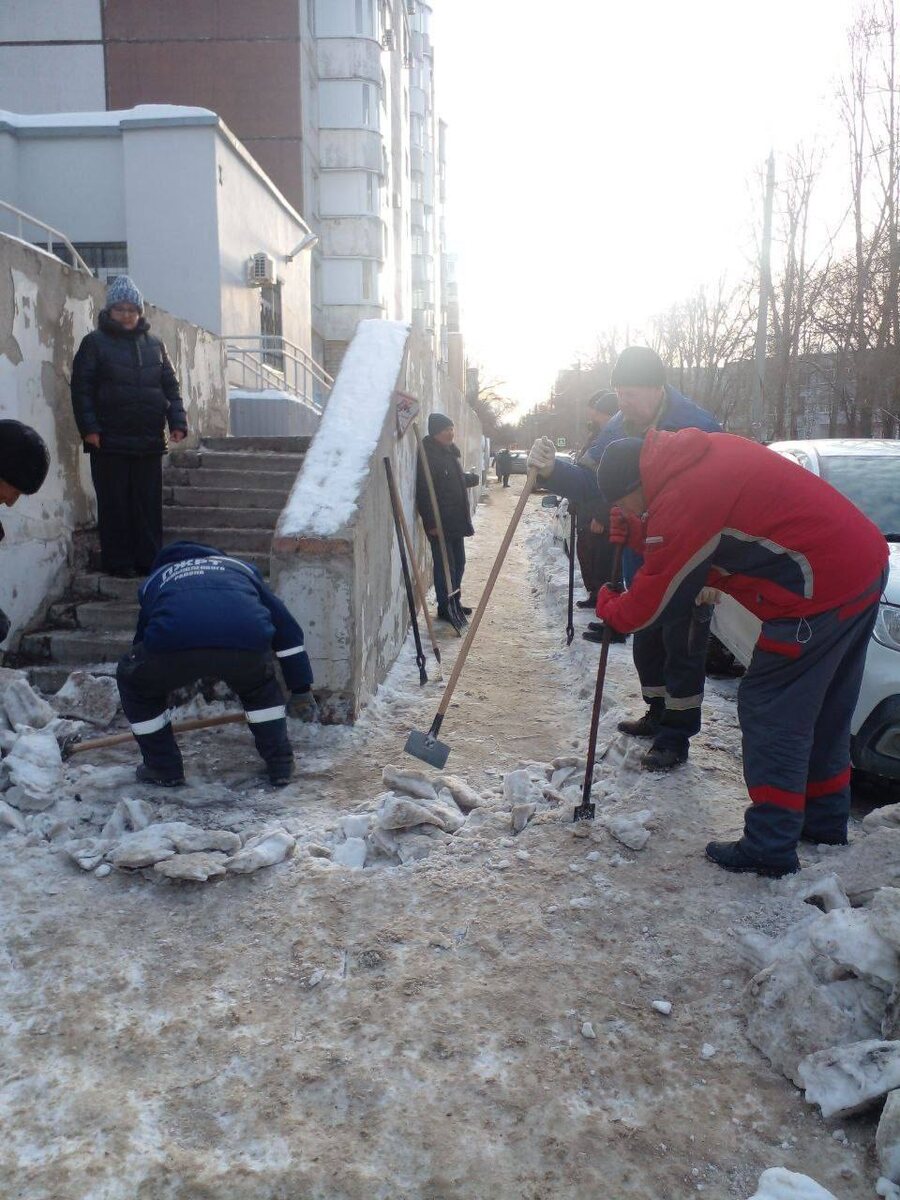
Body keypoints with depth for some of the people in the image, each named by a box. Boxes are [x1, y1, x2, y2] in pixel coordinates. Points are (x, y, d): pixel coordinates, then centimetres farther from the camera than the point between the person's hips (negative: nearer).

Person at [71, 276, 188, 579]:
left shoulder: (154, 345, 14)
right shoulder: (95, 343, 3)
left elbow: (170, 386, 14)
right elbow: (82, 388, -2)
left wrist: (177, 422, 1)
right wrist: (89, 428, -12)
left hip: (149, 440, 3)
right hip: (110, 440, -3)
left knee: (149, 503, 5)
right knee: (115, 504, 1)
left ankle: (150, 560, 13)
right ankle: (118, 562, 9)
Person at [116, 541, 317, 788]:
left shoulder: (154, 580, 41)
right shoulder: (240, 567, 40)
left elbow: (143, 640, 48)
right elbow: (287, 629, 38)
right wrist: (301, 690, 45)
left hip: (173, 645, -1)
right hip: (247, 644, 1)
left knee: (135, 683, 32)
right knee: (260, 685, 36)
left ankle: (164, 769, 36)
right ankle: (280, 765, 36)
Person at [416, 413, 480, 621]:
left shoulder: (450, 453, 14)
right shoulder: (428, 456, -16)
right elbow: (424, 492, -21)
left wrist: (469, 478, 18)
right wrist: (431, 522, -23)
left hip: (456, 522, 9)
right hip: (439, 523, -9)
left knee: (458, 564, 16)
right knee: (445, 566, -3)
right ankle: (445, 608, 6)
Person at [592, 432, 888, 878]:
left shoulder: (680, 501, -18)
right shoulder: (707, 453, 10)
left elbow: (655, 602, -6)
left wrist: (609, 607, 13)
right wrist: (641, 533, 9)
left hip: (821, 591, -10)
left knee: (770, 714, -1)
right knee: (824, 713, 20)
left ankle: (770, 849, 7)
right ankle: (825, 820, 35)